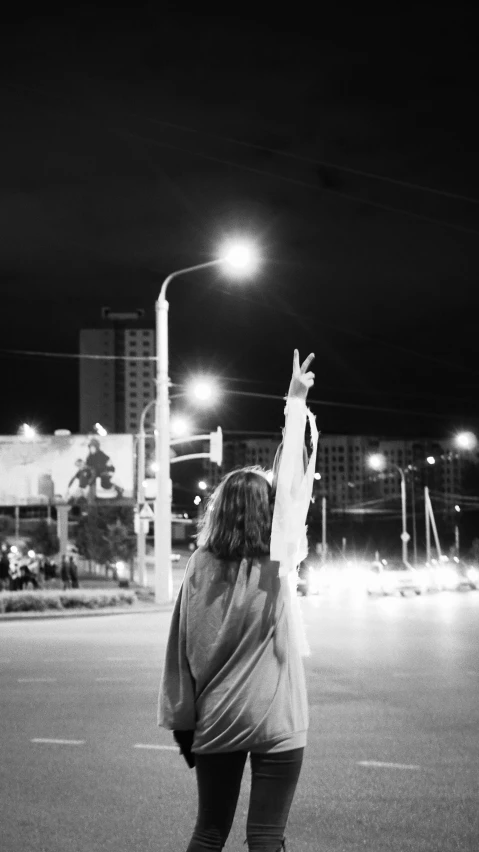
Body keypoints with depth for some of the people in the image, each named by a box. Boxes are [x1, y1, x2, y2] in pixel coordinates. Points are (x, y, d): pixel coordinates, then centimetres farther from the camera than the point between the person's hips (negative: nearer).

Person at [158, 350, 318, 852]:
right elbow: (291, 486, -7)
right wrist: (296, 402, -1)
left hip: (215, 722, 3)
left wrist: (181, 722, 10)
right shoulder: (276, 566, -10)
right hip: (275, 724, -3)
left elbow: (179, 650, 1)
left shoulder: (200, 568, -3)